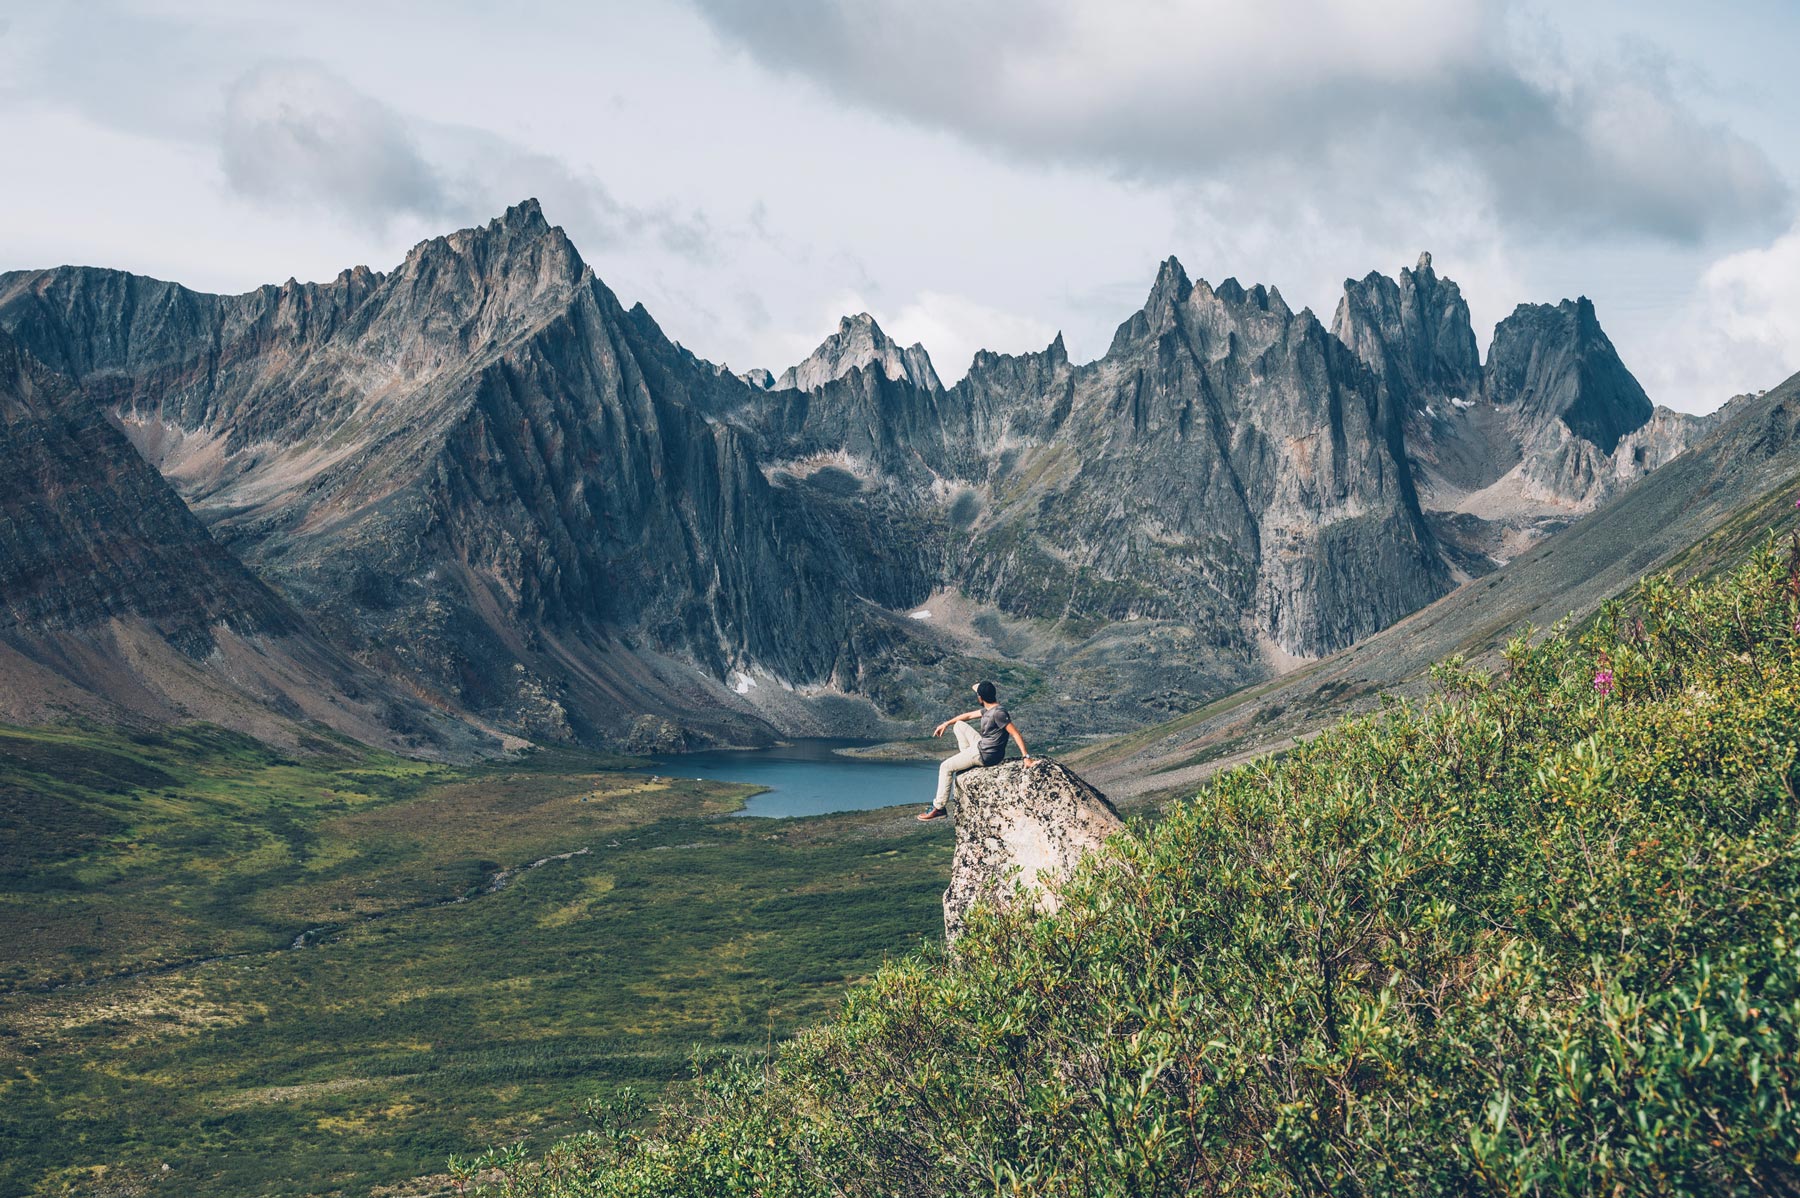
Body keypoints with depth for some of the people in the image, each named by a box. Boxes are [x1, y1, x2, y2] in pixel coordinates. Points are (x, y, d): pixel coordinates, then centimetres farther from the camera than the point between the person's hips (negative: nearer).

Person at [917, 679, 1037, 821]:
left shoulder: (998, 713, -24)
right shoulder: (988, 710, 6)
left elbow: (1015, 734, -26)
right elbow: (968, 715, 22)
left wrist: (1026, 757, -30)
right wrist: (946, 723, 20)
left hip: (986, 755, -10)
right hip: (981, 745, 10)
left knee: (946, 767, -3)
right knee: (959, 725, 22)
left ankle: (938, 808, 3)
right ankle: (967, 762, 14)